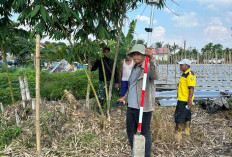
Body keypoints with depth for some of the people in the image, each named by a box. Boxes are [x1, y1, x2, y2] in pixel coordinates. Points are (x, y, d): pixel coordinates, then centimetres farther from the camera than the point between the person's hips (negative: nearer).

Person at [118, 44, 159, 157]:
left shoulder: (149, 67, -8)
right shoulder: (134, 69, 18)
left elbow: (155, 76, -32)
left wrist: (151, 59, -44)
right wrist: (125, 98, 24)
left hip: (143, 108, -9)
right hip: (130, 107, 9)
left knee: (145, 134, 1)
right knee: (130, 132, 19)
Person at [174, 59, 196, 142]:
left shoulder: (190, 75, -18)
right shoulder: (185, 74, 14)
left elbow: (191, 88, -24)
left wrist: (190, 100, -27)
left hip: (184, 100, -10)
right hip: (182, 99, 10)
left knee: (179, 116, -8)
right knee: (186, 115, 19)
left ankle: (177, 135, -3)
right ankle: (187, 130, 33)